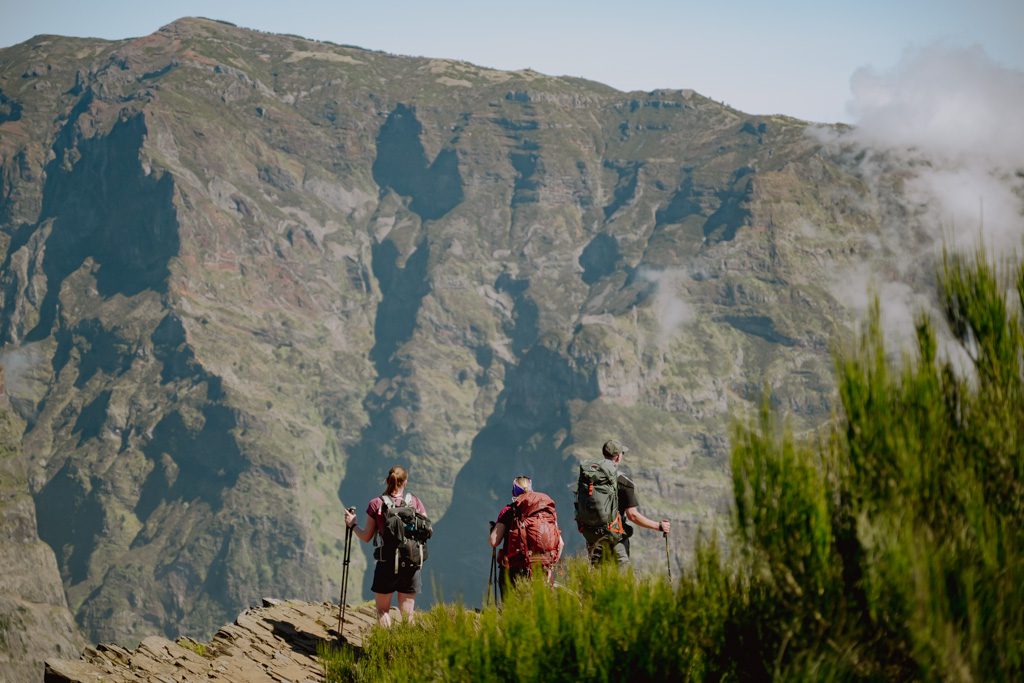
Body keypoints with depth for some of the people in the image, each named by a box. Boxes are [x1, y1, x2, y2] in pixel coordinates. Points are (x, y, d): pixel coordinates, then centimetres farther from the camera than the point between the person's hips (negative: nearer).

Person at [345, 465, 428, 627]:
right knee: (407, 614, 9)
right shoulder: (415, 502, -1)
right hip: (411, 565, 1)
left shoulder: (376, 504, -4)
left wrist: (352, 524, 17)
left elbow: (366, 537, 1)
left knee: (383, 610, 12)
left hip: (386, 564, -1)